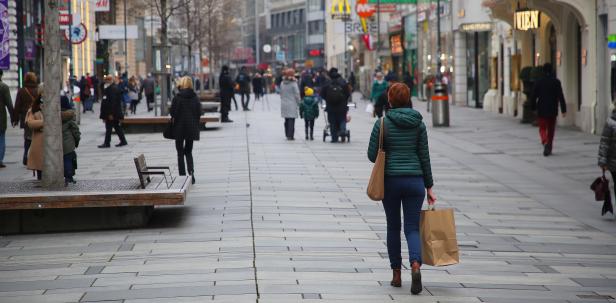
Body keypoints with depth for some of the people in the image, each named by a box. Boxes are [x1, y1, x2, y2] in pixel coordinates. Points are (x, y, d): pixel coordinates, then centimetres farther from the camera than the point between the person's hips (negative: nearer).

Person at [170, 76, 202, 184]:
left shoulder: (177, 98, -13)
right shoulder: (195, 98, -1)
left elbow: (172, 113, -12)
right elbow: (199, 113, 1)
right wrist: (196, 125, 11)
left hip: (179, 128, -3)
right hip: (192, 128, 3)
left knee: (180, 152, 8)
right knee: (188, 151, 14)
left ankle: (182, 175, 4)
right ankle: (191, 171, -7)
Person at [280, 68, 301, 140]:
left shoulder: (282, 83, 5)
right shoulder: (293, 84, -13)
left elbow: (281, 93, 12)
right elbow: (297, 95, -10)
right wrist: (298, 104, 0)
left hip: (284, 104, 6)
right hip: (292, 105, -6)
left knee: (286, 120, 14)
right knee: (291, 120, -4)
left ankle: (287, 135, 19)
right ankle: (290, 135, -7)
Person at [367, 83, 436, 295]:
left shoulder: (383, 123, -6)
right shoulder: (418, 124, 1)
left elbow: (372, 155, -4)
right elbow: (425, 157, 3)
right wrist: (429, 186, 9)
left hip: (390, 180, -1)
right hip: (414, 180, 1)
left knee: (393, 227, 15)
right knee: (412, 228, 4)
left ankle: (397, 274, 19)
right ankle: (415, 265, -23)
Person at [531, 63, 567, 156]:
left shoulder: (539, 82, -4)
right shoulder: (556, 82, -5)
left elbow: (533, 97, -1)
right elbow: (561, 97, -8)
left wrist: (533, 107, 13)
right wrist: (563, 110, -6)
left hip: (541, 111, -1)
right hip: (553, 110, 1)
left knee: (542, 128, 4)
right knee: (551, 129, 13)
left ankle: (545, 142, -24)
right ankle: (549, 148, 17)